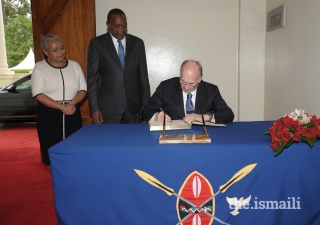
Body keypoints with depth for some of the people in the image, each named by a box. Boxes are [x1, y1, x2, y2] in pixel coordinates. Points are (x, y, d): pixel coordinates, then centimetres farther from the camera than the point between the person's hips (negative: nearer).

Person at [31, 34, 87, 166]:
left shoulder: (74, 65, 8)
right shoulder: (39, 67, 1)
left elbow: (83, 89, 6)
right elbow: (38, 95, -8)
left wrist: (72, 103, -13)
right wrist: (62, 107, -17)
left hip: (72, 113, 2)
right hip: (49, 114, -2)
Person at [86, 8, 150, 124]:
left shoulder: (137, 43, 7)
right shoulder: (97, 43, 0)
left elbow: (143, 76, 8)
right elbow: (92, 78, -1)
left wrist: (146, 105, 4)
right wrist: (94, 109, -7)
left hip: (133, 106, 2)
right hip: (108, 106, -2)